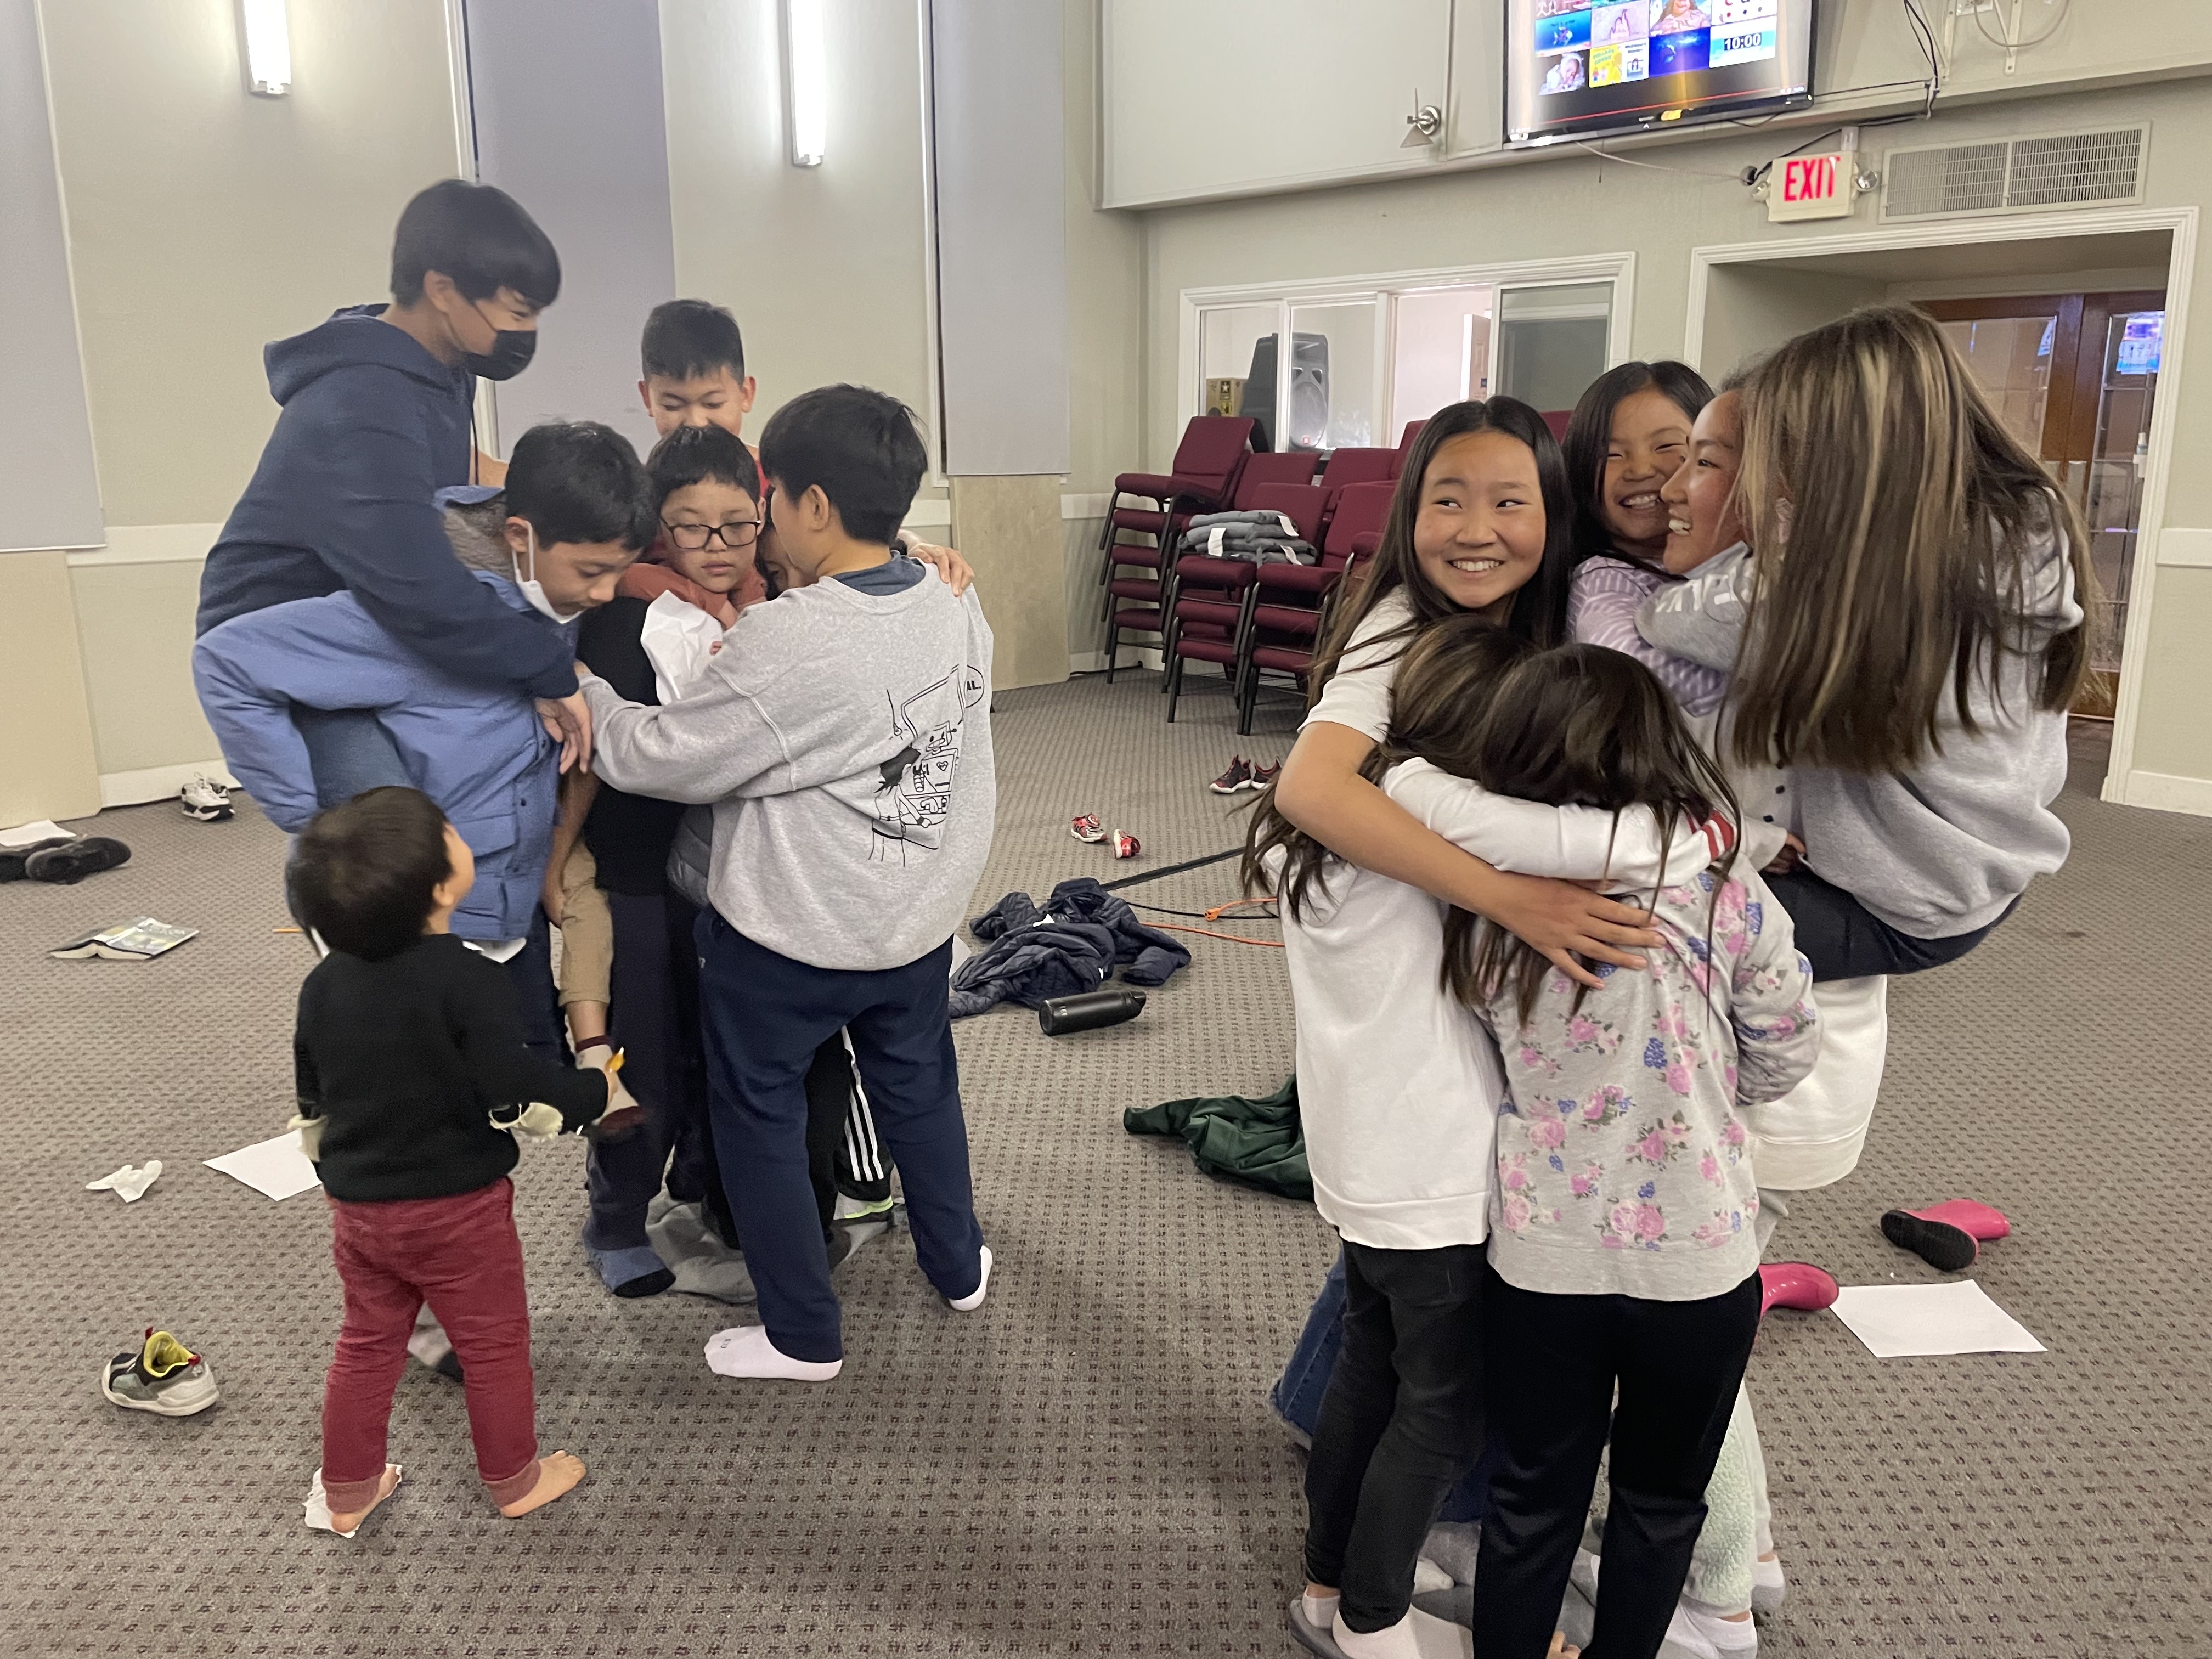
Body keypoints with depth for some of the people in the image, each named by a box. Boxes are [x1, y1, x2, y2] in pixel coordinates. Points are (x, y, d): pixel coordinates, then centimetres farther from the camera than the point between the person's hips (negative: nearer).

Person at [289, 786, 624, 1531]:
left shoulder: (323, 983, -3)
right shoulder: (465, 980, -25)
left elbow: (311, 1095, 10)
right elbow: (514, 1090, -28)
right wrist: (595, 1093, -11)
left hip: (357, 1206, 6)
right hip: (456, 1207, -6)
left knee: (366, 1345, 23)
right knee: (495, 1345, 14)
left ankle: (348, 1491, 36)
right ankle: (514, 1480, 30)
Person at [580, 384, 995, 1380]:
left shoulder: (786, 645, -28)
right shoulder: (958, 608, -6)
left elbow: (653, 758, -19)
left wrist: (579, 689, -3)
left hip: (786, 938, -6)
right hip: (921, 921, 7)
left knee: (759, 1113, 14)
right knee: (918, 1086, 26)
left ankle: (803, 1336, 28)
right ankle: (958, 1267, 46)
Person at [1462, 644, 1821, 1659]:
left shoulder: (1487, 910, -11)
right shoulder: (1721, 894, -16)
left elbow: (1497, 1059, 0)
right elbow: (1785, 1056, -3)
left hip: (1539, 1257, 1)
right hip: (1693, 1260, -1)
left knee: (1533, 1494, 20)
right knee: (1660, 1499, 23)